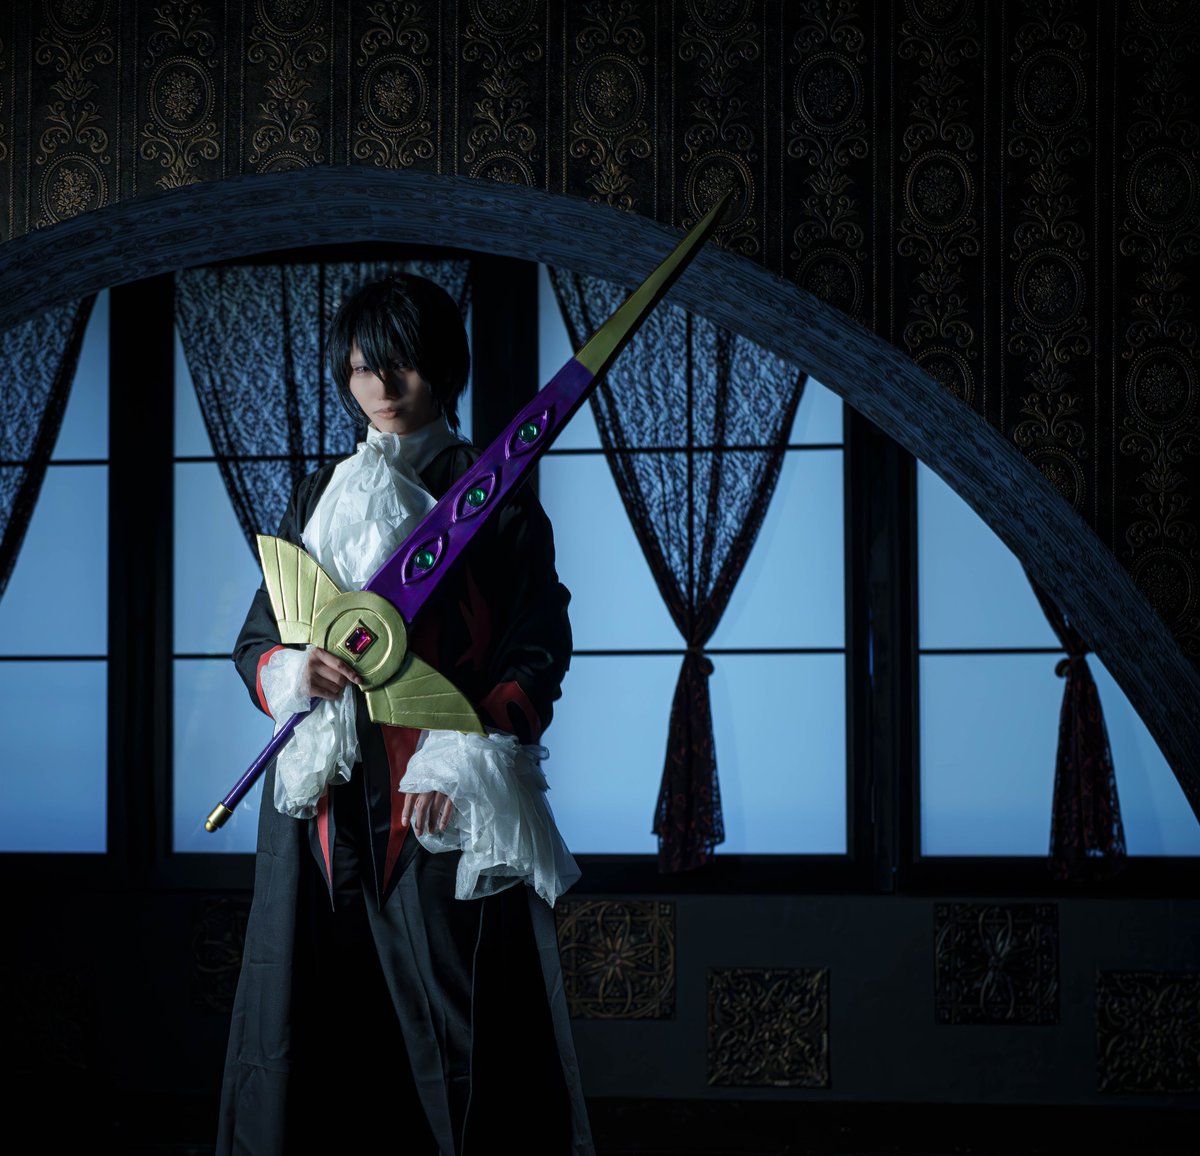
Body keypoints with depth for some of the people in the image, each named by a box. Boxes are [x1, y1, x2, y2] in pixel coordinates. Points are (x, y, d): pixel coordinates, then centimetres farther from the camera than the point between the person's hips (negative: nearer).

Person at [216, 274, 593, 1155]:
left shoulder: (495, 498, 5)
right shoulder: (318, 496, 17)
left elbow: (538, 654, -2)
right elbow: (257, 636, 16)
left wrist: (465, 754, -17)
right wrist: (290, 669, -8)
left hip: (442, 804, -4)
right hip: (327, 799, 4)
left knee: (456, 1027, -6)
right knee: (306, 1029, 1)